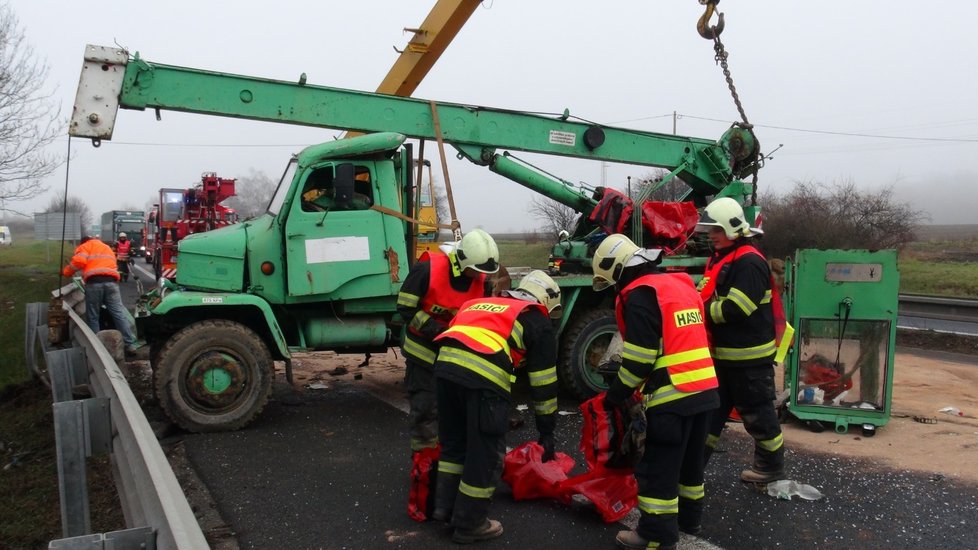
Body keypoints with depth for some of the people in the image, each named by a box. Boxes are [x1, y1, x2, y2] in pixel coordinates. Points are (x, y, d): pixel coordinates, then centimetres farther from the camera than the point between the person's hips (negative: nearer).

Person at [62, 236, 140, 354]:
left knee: (92, 316, 7)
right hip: (111, 281, 4)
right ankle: (130, 344, -3)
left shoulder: (85, 246, 17)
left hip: (94, 282, -4)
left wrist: (67, 272, 11)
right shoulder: (107, 248, 35)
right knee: (119, 313, 2)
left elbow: (79, 261, -2)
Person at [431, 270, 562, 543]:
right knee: (486, 453, 10)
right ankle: (469, 524, 21)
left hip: (445, 363, 6)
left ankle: (444, 506, 33)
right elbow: (544, 381, 16)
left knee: (454, 442, 25)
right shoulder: (538, 321, 18)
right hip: (483, 375, -6)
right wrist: (547, 431, 23)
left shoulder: (483, 303, 35)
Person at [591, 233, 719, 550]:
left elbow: (639, 355, -15)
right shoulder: (680, 284, 15)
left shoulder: (640, 295, -11)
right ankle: (689, 518, 36)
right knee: (690, 460, 22)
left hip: (673, 396, -9)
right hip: (705, 390, 9)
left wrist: (617, 393, 0)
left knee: (659, 468, 1)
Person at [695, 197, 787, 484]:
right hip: (723, 354, 9)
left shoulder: (749, 262, -19)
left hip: (750, 357, -9)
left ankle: (772, 464, 25)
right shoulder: (719, 258, 13)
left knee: (756, 411, 7)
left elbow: (735, 309, -26)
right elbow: (706, 296, 17)